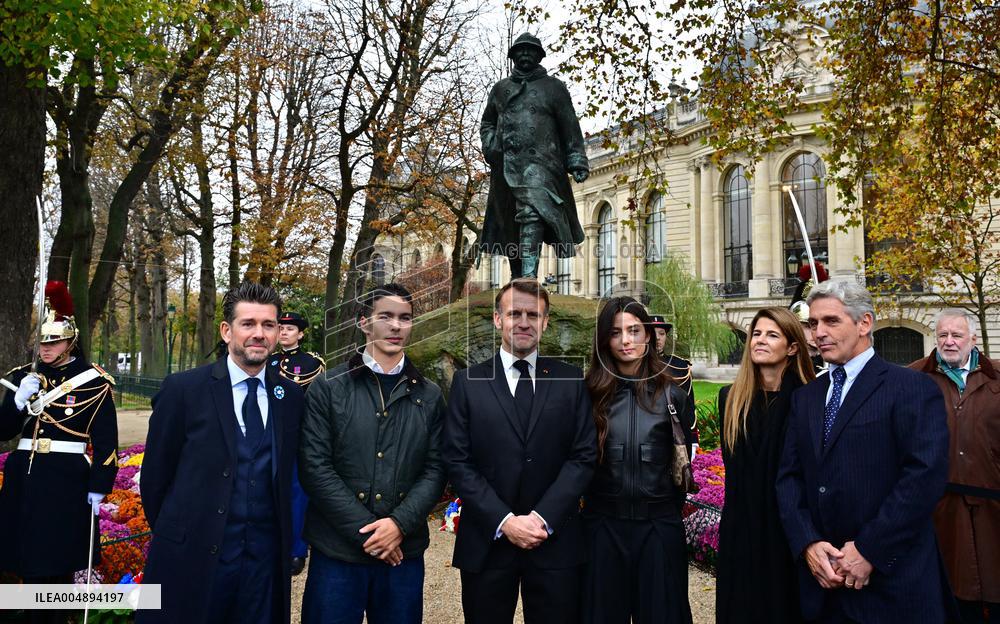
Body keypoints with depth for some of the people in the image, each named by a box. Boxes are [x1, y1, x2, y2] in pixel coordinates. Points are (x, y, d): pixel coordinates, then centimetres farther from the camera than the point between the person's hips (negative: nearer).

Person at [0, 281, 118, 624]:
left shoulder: (94, 382, -6)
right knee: (29, 561, 12)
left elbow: (106, 442, -6)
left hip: (67, 481, -4)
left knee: (60, 563, 4)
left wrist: (99, 487, -10)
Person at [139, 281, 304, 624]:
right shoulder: (183, 389, -7)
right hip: (193, 555, -3)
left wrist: (282, 541, 8)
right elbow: (155, 474, 0)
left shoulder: (291, 396, 3)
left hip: (266, 557, 3)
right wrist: (176, 538, 6)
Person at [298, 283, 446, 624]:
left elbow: (434, 469, 3)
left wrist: (399, 524, -11)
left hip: (404, 551, 2)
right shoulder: (327, 389, 0)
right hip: (337, 550, -2)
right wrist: (364, 529, -11)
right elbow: (314, 466, -6)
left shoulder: (429, 396, 7)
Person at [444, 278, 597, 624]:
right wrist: (505, 521, -12)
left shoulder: (571, 380, 4)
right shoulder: (467, 382, 2)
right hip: (487, 541, 0)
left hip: (555, 542, 1)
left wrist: (543, 517, -12)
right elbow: (458, 462, -3)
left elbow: (584, 455, -1)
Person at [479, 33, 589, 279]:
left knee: (533, 214, -25)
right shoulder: (501, 88, 22)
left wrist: (577, 161, -2)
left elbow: (570, 127, 8)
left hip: (540, 162, -4)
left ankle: (528, 275, -35)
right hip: (506, 165, 4)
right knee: (510, 224, 5)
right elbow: (487, 122, 29)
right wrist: (490, 145, 8)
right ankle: (517, 277, 15)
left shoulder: (553, 87, 13)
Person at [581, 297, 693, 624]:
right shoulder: (591, 393, -2)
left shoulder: (670, 394, 0)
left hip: (658, 526, 0)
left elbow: (682, 462, 8)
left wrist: (673, 508, 2)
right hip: (603, 525, 0)